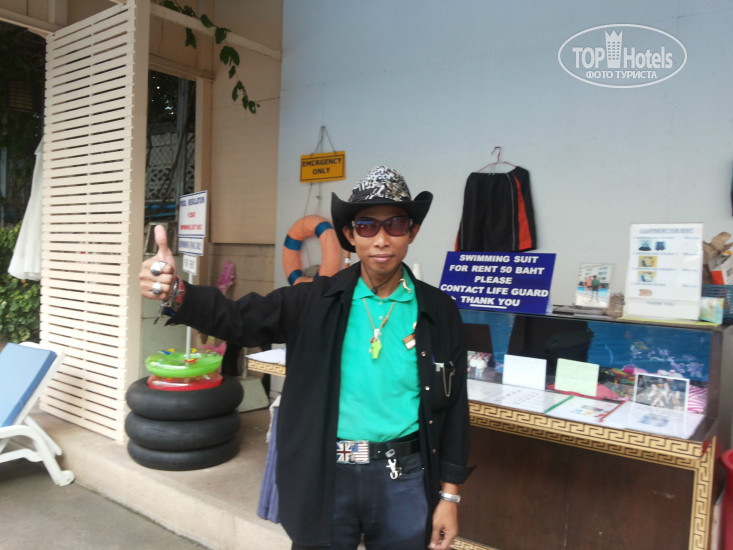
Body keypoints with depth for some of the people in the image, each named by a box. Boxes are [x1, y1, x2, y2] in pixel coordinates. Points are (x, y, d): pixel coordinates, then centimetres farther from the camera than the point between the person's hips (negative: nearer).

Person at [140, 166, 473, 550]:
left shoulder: (440, 313, -4)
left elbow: (453, 409, 1)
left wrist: (449, 496, 2)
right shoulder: (317, 300, -5)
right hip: (324, 478, 0)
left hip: (403, 480, 0)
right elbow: (239, 320, -13)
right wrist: (176, 294, -32)